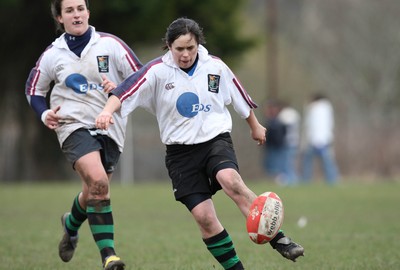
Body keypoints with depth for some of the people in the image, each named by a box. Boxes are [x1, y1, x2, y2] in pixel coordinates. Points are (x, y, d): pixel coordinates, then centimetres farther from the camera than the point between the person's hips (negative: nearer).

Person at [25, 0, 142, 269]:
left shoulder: (110, 44, 0)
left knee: (94, 193, 10)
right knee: (98, 182, -25)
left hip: (110, 128, 2)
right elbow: (34, 90, 19)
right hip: (74, 125, -2)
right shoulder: (52, 55, 4)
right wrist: (45, 113, 0)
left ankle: (72, 224, 47)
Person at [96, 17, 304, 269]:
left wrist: (255, 126, 28)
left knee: (231, 181, -32)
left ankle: (278, 240, -29)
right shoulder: (158, 70, -8)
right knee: (204, 217, -8)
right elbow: (126, 91, -20)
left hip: (216, 139, -1)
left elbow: (240, 97, 15)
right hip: (181, 151, 1)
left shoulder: (215, 66, -1)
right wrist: (107, 111, -40)